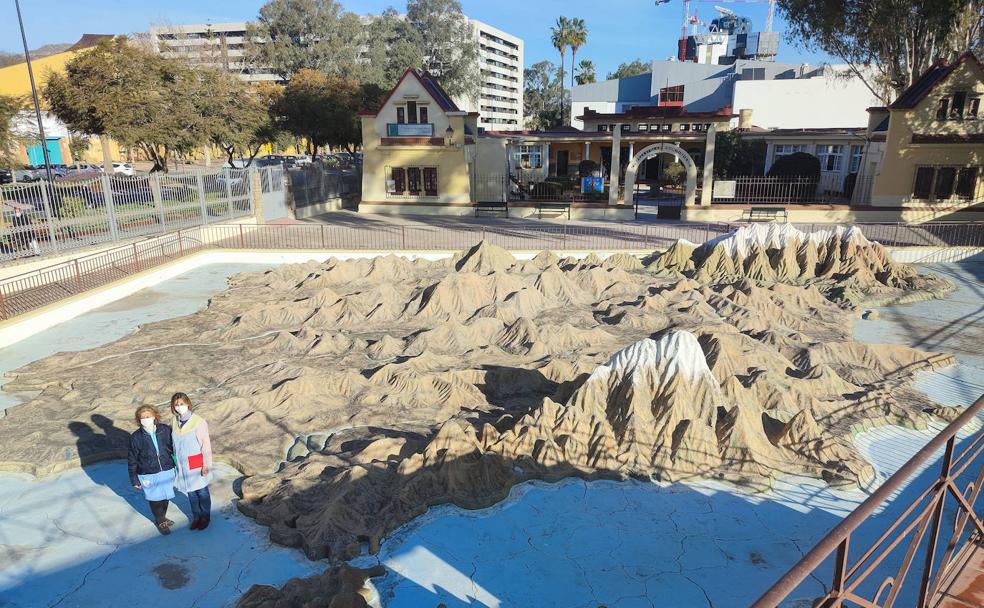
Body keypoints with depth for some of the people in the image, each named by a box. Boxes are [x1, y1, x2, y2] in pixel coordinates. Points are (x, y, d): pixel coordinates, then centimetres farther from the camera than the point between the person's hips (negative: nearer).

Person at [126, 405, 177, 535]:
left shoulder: (166, 430, -9)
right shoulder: (135, 437, -12)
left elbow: (174, 448, 3)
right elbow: (132, 460, -3)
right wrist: (134, 479, -1)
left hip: (167, 471, 2)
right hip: (148, 474, -2)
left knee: (165, 497, 16)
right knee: (155, 499, 12)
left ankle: (162, 517, 44)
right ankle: (160, 521, 36)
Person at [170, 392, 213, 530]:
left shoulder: (198, 422, -20)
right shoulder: (176, 421, -2)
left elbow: (206, 445, -15)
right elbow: (175, 443, 10)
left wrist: (206, 465, -13)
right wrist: (176, 459, 12)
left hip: (196, 464, -5)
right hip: (183, 464, 5)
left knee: (202, 491, 9)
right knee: (190, 491, 16)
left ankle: (205, 517, 27)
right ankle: (196, 516, 33)